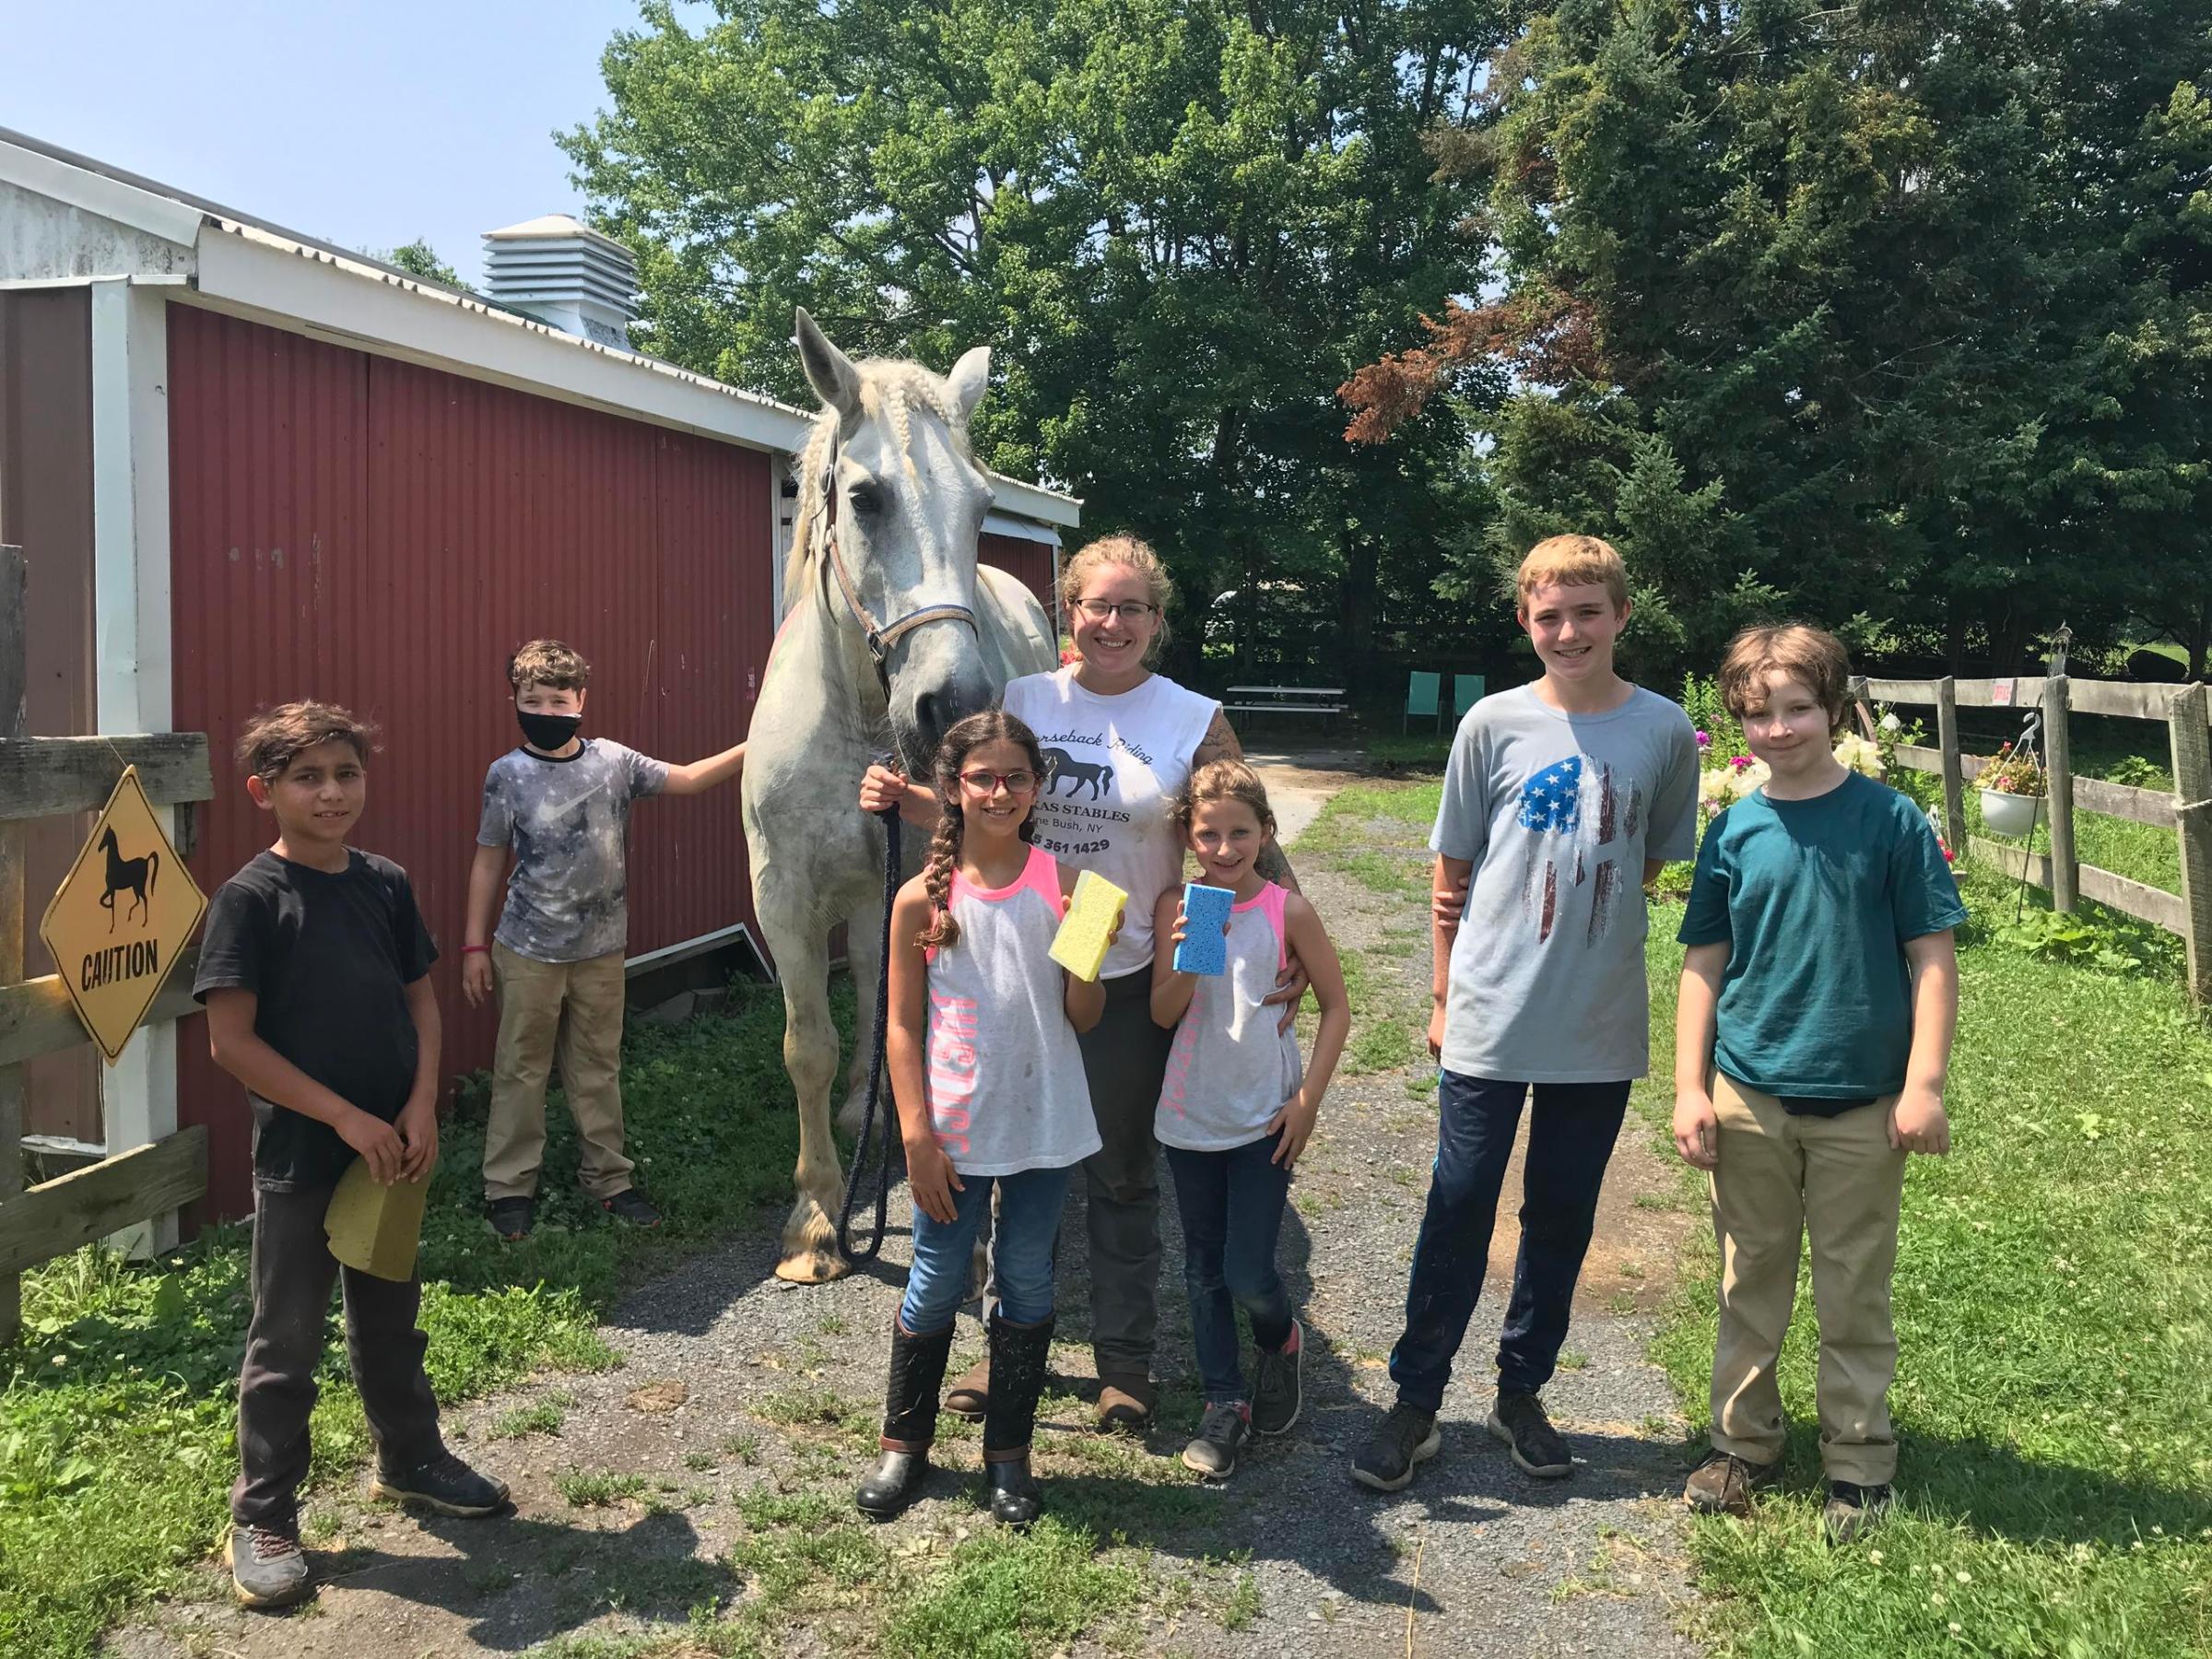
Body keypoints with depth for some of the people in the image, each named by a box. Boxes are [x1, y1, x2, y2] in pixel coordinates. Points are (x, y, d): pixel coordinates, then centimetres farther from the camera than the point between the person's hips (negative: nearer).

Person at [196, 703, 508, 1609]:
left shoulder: (387, 885, 2)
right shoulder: (249, 898, -13)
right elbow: (231, 1040, -15)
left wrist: (421, 1106, -6)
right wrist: (346, 1118, -17)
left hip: (392, 1148, 5)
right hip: (299, 1155, -5)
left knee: (391, 1319, 21)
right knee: (287, 1342, 8)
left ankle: (409, 1458, 39)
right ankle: (262, 1518, 23)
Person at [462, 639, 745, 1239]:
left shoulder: (613, 761, -2)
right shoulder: (507, 774, -6)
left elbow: (686, 779, 0)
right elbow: (488, 860, 0)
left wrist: (751, 749, -14)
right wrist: (475, 945, 0)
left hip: (602, 950, 2)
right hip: (529, 952, -2)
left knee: (598, 1068, 12)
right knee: (521, 1070, 6)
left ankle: (608, 1178, 24)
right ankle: (510, 1188, 18)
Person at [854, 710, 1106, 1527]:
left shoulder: (1061, 886, -4)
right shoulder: (924, 899, -7)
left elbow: (1083, 1018, -2)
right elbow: (902, 1027, -3)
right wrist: (917, 1136, -7)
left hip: (1045, 1125, 1)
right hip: (957, 1129, -1)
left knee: (1028, 1288, 13)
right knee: (936, 1288, 11)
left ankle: (1008, 1452, 30)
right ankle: (904, 1443, 32)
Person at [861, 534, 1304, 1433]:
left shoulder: (1194, 721, -5)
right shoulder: (1023, 700, 2)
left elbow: (1251, 841, -3)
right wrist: (901, 799, -6)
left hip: (1129, 980, -2)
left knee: (1121, 1175, 12)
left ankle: (1124, 1359, 29)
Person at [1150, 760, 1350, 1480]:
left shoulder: (1287, 910, -9)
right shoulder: (1175, 908, -4)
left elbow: (1336, 1006, -2)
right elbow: (1164, 1014, -7)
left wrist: (1307, 1101, -7)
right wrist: (1186, 956, -25)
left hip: (1265, 1119, -3)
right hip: (1191, 1117, 3)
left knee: (1248, 1275, -5)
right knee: (1203, 1269, 12)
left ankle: (1281, 1342, 29)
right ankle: (1224, 1402, 27)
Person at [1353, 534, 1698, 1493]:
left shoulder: (1664, 731, 0)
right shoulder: (1495, 724, -3)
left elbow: (1655, 863, 11)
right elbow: (1452, 874, 3)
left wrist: (1588, 906, 0)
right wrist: (1443, 997, 3)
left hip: (1601, 1028, 2)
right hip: (1490, 1021, -1)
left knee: (1563, 1218, 13)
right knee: (1458, 1214, 5)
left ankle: (1521, 1393, 32)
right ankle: (1416, 1403, 19)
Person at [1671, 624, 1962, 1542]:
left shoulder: (1890, 820, -6)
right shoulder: (1734, 831, 0)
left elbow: (1932, 958, -5)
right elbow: (1703, 964, 4)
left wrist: (1924, 1084, -10)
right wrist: (1689, 1088, 0)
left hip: (1862, 1104, -2)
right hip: (1749, 1100, 2)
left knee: (1855, 1294, 11)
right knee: (1751, 1283, 14)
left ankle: (1858, 1463, 27)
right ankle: (1744, 1441, 30)